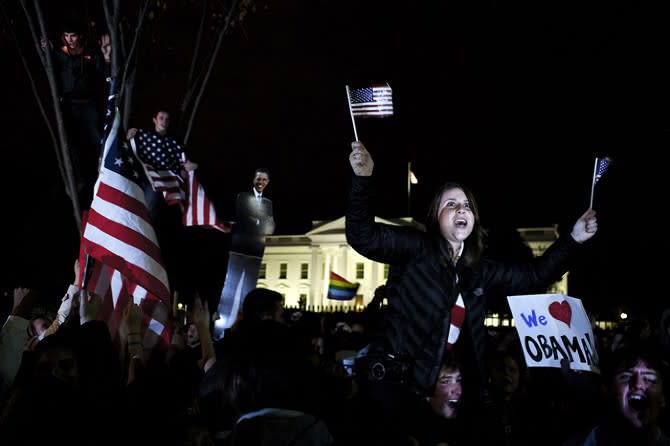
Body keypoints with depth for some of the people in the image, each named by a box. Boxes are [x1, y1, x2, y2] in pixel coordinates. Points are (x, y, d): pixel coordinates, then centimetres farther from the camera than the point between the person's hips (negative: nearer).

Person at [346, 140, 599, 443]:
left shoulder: (479, 271, 12)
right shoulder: (416, 250, -5)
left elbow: (533, 276, 18)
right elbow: (364, 236, -16)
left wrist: (573, 239, 11)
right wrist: (363, 178, -30)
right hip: (404, 387, -5)